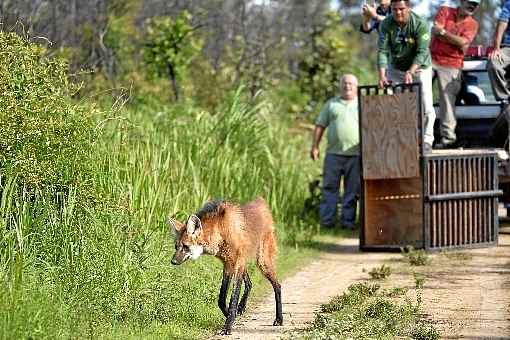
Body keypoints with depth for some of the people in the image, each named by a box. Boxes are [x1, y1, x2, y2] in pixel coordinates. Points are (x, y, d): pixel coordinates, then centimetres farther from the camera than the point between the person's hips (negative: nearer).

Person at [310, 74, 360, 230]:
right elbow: (320, 126, 12)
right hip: (333, 153, 1)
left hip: (355, 154, -1)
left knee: (352, 190, 1)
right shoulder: (331, 104, 13)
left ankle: (348, 220, 7)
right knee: (329, 187, -1)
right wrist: (315, 146, 5)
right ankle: (327, 220, 2)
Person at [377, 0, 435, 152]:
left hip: (420, 68, -3)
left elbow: (421, 52, -28)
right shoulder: (386, 24, -15)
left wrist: (410, 72, -42)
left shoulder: (420, 24, -23)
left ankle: (426, 141, 0)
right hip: (396, 69, 3)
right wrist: (382, 75, -33)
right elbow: (382, 51, -20)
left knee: (426, 106, -10)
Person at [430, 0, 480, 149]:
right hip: (431, 58, 1)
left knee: (447, 99, -6)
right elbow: (435, 31, -8)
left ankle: (448, 137, -5)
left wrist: (443, 32, -10)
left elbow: (462, 42, -10)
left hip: (451, 65, -1)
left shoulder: (472, 24, 6)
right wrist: (456, 41, -10)